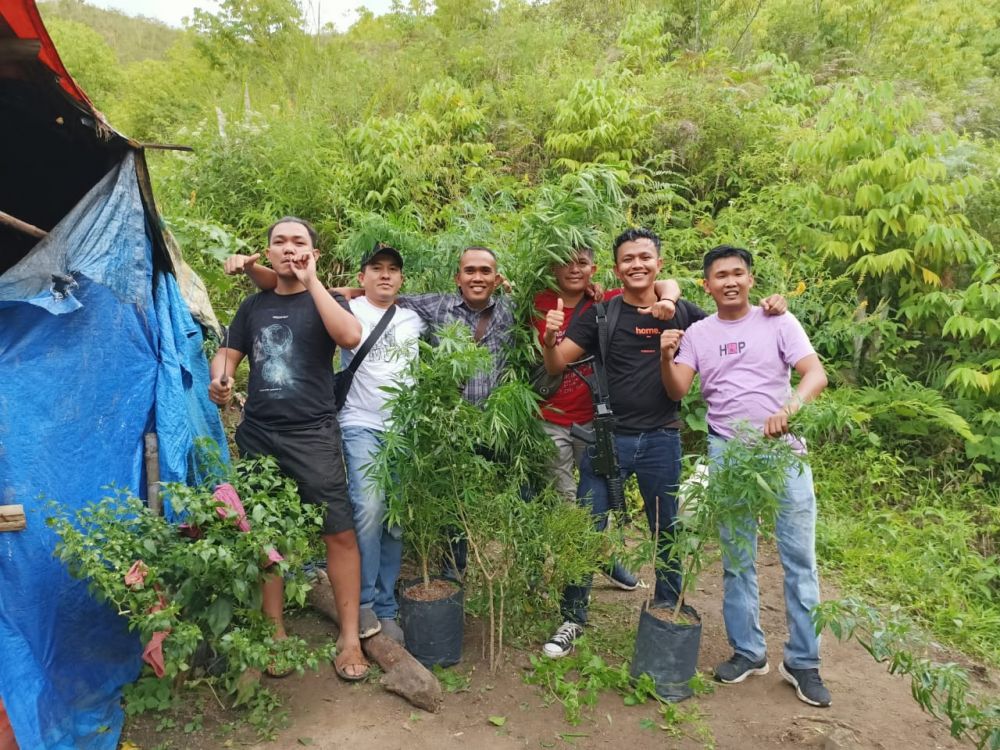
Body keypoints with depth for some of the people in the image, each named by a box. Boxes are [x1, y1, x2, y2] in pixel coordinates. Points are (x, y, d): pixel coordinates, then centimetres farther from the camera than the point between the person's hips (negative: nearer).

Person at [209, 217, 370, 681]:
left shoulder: (324, 300, 3)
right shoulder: (253, 306, 14)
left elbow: (351, 336, -18)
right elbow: (227, 354, 17)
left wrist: (311, 280, -15)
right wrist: (219, 379, -7)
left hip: (313, 434, -3)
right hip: (257, 435, 4)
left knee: (340, 533, -6)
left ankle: (349, 638, 7)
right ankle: (275, 632, 25)